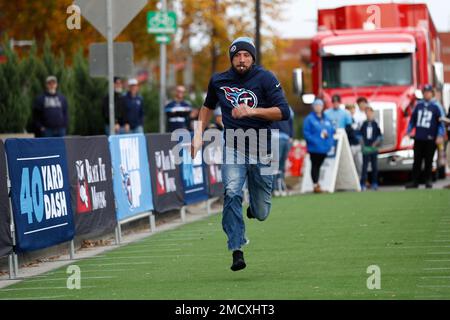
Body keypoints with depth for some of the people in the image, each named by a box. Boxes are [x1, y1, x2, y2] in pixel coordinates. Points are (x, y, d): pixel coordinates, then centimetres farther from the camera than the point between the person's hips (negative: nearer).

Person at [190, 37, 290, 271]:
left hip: (261, 151, -1)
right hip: (233, 148, 1)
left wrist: (252, 111, -26)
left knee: (261, 214, 5)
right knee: (232, 193, -24)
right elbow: (208, 106, 23)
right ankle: (237, 251, -23)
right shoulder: (218, 81, 3)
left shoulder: (265, 79, -8)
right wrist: (198, 135, 14)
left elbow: (283, 112, -16)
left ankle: (255, 206, 44)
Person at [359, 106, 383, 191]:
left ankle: (374, 183, 13)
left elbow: (380, 136, 3)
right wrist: (362, 142, -1)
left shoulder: (375, 124, 2)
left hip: (374, 148, 0)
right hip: (365, 148, 0)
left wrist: (376, 143, -7)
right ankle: (363, 184, -4)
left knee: (375, 166, 5)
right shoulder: (364, 124, 5)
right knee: (364, 166, -3)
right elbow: (360, 135, 11)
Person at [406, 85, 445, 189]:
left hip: (430, 139, -3)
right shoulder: (418, 105, 10)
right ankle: (415, 181, 7)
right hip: (418, 138, 3)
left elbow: (441, 122, -5)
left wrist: (440, 136, -12)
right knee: (417, 160, 4)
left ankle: (428, 180, 13)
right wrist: (409, 131, 12)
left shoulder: (436, 107, -2)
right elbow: (412, 119, 18)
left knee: (428, 161, 3)